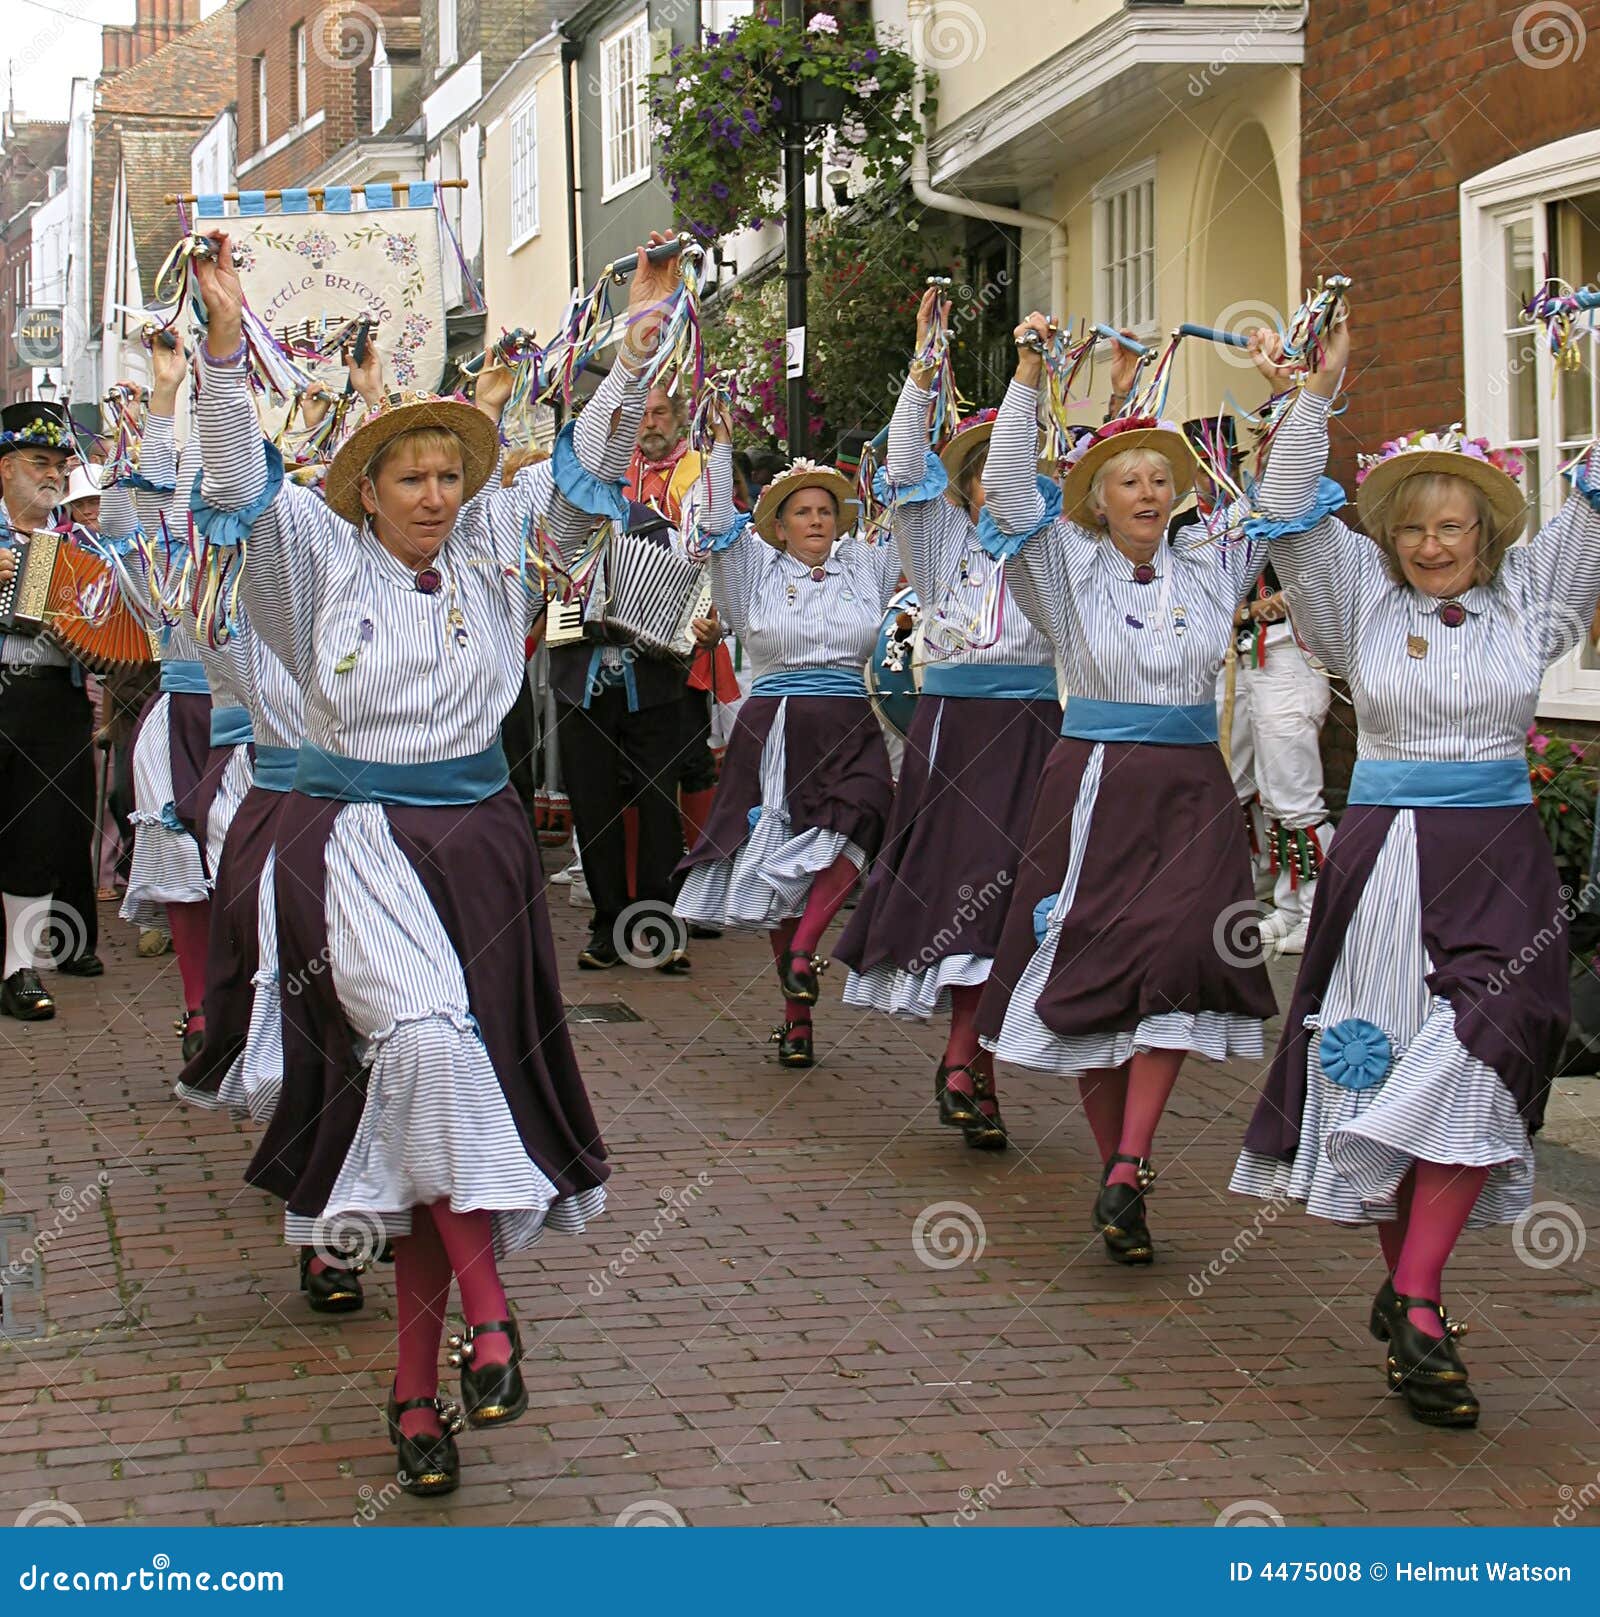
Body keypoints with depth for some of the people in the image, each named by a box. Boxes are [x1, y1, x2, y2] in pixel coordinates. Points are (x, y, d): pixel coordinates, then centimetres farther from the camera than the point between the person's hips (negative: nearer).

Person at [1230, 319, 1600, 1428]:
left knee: (1474, 1066, -13)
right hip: (1387, 858, 0)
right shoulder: (1362, 600, 6)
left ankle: (1415, 1300, -14)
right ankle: (1409, 1288, 12)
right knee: (1392, 1070, 0)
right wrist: (1319, 393, -11)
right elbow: (1291, 510, -3)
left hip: (1501, 857, 0)